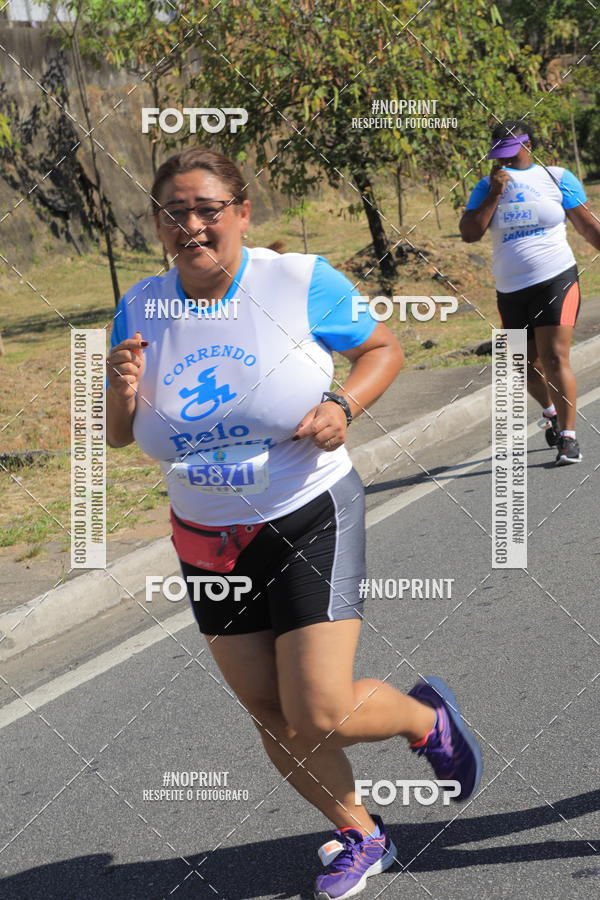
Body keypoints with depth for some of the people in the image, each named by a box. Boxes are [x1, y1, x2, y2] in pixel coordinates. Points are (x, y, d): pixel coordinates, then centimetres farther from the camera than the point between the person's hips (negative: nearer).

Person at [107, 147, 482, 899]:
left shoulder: (300, 281, -13)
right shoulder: (140, 308, -4)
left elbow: (383, 346, 1)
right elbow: (118, 436, 5)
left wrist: (342, 406, -18)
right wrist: (123, 393, -18)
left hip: (310, 521, -4)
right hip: (208, 545, 5)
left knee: (321, 717, -10)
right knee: (271, 716, 12)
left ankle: (426, 717, 24)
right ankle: (360, 837, 36)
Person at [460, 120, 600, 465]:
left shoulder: (557, 178, 1)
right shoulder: (487, 186, 7)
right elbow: (469, 233, -4)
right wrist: (494, 194, -12)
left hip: (556, 281, -4)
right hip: (510, 291, 4)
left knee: (554, 358, -15)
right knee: (526, 363, 14)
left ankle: (569, 438, -9)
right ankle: (552, 413, 42)